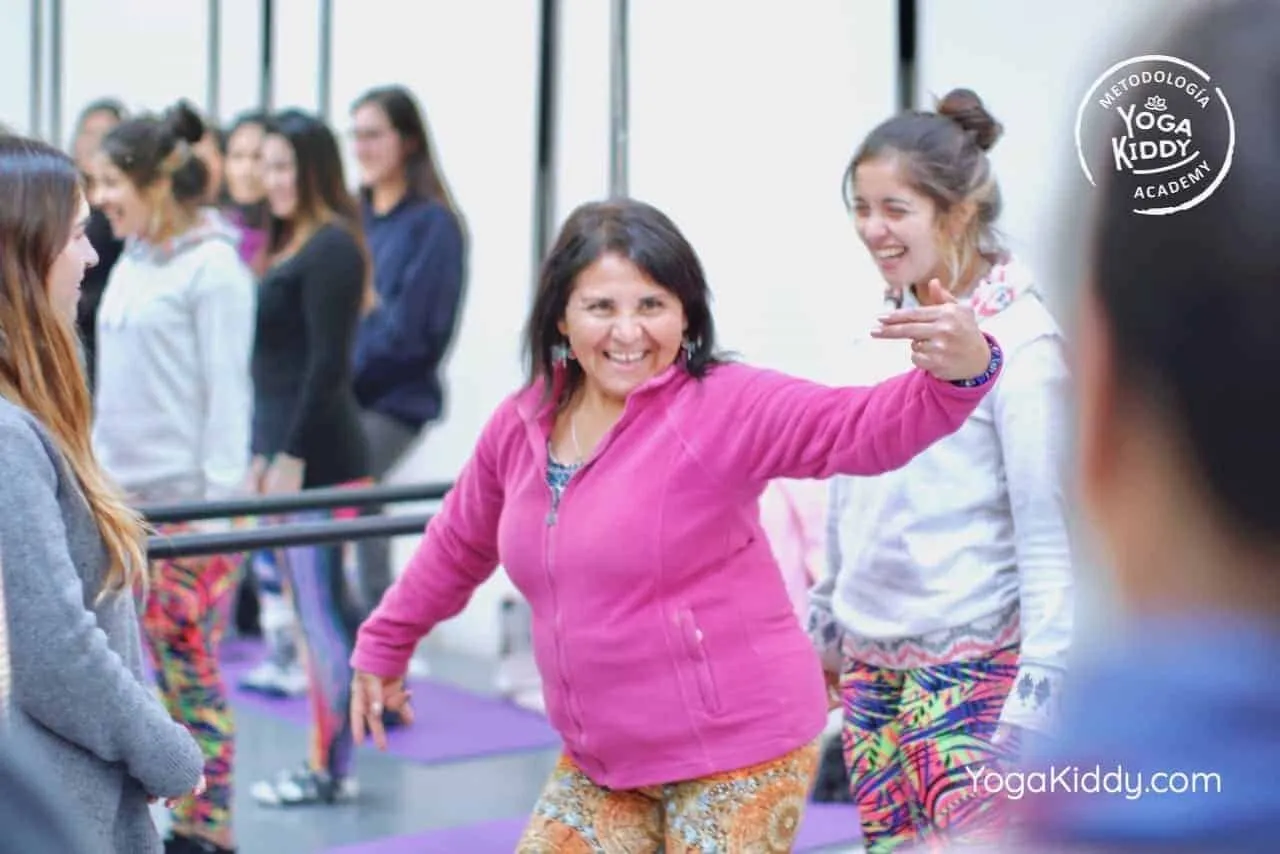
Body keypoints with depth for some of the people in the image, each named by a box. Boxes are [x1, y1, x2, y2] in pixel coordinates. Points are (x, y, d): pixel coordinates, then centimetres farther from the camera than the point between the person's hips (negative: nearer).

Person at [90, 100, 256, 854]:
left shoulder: (212, 268, -10)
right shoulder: (133, 263, 13)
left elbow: (228, 390, -12)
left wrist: (219, 501, -15)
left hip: (189, 498, -7)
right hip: (125, 495, 7)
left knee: (191, 673, -2)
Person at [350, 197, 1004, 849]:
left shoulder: (720, 409, -16)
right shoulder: (522, 426, 3)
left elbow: (861, 428, -31)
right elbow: (457, 544, 20)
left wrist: (960, 376, -50)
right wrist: (383, 647, 29)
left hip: (737, 754, -6)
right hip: (602, 765, 6)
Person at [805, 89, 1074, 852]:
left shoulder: (1018, 338, -13)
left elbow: (1049, 530, -14)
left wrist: (1036, 685, -17)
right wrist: (827, 618, 20)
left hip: (970, 662, -7)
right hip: (870, 659, 7)